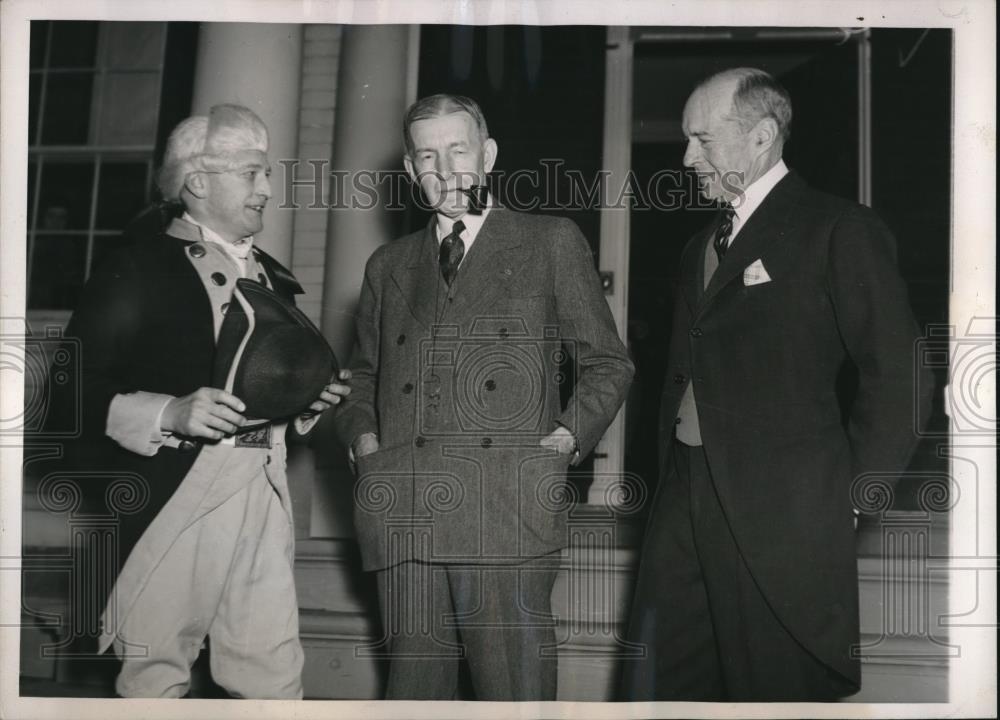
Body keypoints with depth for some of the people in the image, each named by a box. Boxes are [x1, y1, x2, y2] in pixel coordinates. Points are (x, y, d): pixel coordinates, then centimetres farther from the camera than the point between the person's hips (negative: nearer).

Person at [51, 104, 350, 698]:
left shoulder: (271, 275, 17)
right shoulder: (140, 269, -4)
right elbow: (75, 387, -10)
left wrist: (311, 399, 8)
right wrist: (169, 414, -21)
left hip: (264, 494, 6)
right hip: (173, 497, -5)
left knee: (275, 675, 5)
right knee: (156, 675, 5)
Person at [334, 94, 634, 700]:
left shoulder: (552, 242, 12)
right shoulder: (388, 266, 22)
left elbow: (608, 364, 11)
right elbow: (362, 377, 28)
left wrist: (563, 441, -3)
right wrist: (365, 442, 8)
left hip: (509, 508, -3)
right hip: (405, 512, 3)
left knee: (517, 692, -5)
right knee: (415, 686, 4)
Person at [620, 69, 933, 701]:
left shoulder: (839, 231, -5)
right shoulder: (702, 246, 19)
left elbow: (898, 375, -10)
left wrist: (851, 495, -9)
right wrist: (672, 473, 10)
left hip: (781, 511, -6)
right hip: (686, 500, 7)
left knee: (774, 687, 3)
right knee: (653, 680, 8)